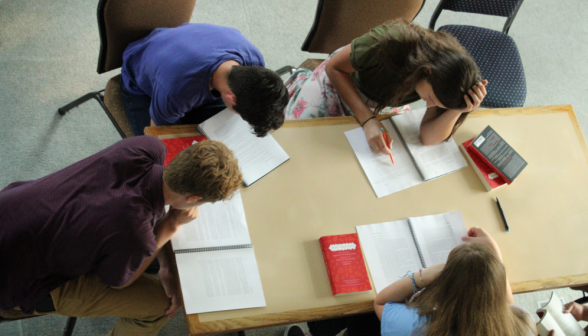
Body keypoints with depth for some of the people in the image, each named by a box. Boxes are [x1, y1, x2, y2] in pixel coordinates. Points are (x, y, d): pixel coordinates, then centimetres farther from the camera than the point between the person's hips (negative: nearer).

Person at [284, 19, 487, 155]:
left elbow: (428, 137, -32)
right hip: (340, 81, -3)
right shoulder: (391, 42, -44)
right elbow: (334, 68, -29)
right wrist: (367, 120, -36)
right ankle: (300, 82, 30)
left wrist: (458, 110, -51)